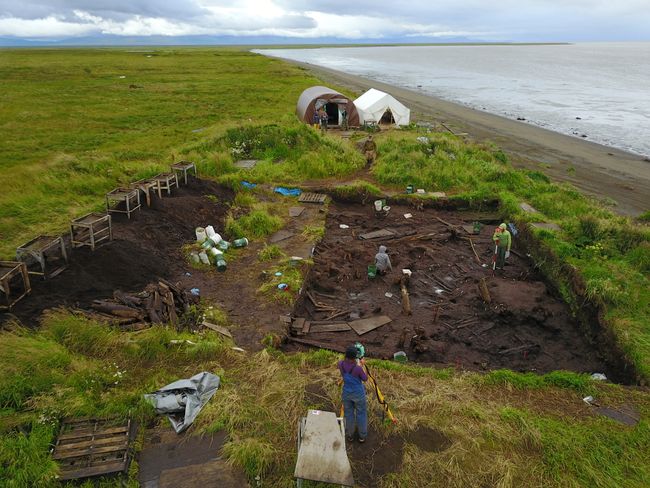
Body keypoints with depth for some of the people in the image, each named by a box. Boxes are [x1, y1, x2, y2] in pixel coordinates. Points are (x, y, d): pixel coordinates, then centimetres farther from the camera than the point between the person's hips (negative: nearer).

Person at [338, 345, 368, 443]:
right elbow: (365, 379, -11)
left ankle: (349, 435, 35)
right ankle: (362, 436, 32)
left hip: (346, 393, 4)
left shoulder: (340, 364, -15)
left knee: (348, 413, 21)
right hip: (358, 393, -4)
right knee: (361, 414, 17)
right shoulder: (358, 368, -28)